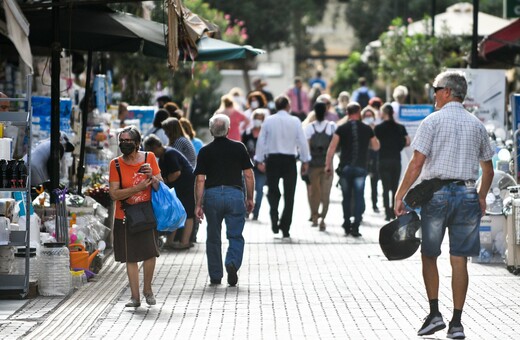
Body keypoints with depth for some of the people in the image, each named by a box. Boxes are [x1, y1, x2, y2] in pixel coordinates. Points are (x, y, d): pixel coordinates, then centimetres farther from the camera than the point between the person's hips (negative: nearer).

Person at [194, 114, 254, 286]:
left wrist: (198, 204, 1)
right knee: (236, 236, 6)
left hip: (212, 195, 1)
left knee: (213, 238, 12)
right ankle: (232, 263, -21)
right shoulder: (239, 148, 4)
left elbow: (200, 180, -1)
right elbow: (248, 175, 3)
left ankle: (215, 276, 17)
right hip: (235, 193, -1)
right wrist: (250, 198, 13)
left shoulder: (205, 151, 3)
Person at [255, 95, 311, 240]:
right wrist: (305, 161, 5)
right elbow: (302, 142, -3)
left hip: (272, 159, 1)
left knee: (273, 191, 17)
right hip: (289, 160, -1)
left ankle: (274, 216, -9)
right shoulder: (295, 121, -4)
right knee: (289, 195, 7)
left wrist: (260, 160, 7)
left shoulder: (268, 121, -1)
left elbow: (261, 141, 0)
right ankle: (285, 230, 6)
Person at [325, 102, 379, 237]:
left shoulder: (342, 128, 0)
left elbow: (332, 147, -5)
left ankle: (347, 225, 17)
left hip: (345, 167, 1)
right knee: (359, 197, 0)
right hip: (361, 167, -1)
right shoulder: (367, 129, 2)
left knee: (346, 197, 12)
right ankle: (355, 226, -10)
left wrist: (328, 165, 0)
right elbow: (376, 147, 13)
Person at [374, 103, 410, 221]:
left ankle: (388, 213, -7)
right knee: (395, 188, 11)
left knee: (386, 188, 0)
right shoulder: (400, 127, 3)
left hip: (384, 160, -2)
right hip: (396, 160, 2)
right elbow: (407, 142, 0)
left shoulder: (378, 128, -5)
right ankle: (394, 212, 11)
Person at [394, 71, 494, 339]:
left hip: (437, 193, -3)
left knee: (429, 255, 11)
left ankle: (434, 314, 4)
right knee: (459, 259, 4)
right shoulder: (476, 125, 10)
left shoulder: (433, 121, -4)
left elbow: (417, 163, -10)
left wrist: (400, 195, -6)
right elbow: (488, 168, 15)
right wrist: (482, 196, 28)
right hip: (467, 194, 3)